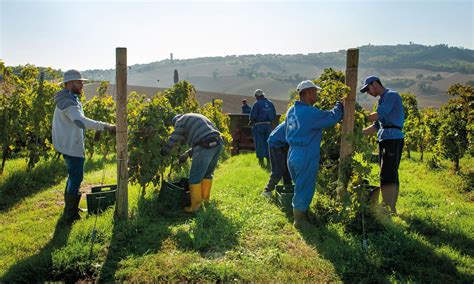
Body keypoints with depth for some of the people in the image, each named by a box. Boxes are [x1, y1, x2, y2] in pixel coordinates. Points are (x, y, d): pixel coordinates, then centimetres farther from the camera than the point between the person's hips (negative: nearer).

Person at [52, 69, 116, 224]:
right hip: (71, 146, -11)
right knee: (76, 178, -4)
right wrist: (105, 126, -43)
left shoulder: (69, 99, 13)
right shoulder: (68, 101, -21)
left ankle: (70, 208, 36)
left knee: (73, 176, 22)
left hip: (68, 144, 11)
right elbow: (81, 121, -38)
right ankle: (70, 215, 5)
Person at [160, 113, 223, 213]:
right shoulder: (197, 117, 34)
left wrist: (163, 151, 22)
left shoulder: (180, 121, 9)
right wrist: (187, 154, 29)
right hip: (218, 143, 8)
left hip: (205, 147, -8)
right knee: (208, 174, 25)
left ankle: (195, 206, 12)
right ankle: (205, 198, 38)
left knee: (195, 178, 4)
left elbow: (173, 140, 5)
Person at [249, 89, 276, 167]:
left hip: (259, 125, -5)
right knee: (268, 142, 13)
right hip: (268, 125, 5)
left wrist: (251, 121, 4)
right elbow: (274, 115, 10)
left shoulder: (257, 104, -11)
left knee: (259, 143, 2)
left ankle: (261, 160, 4)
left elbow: (253, 115, -15)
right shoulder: (270, 103, 7)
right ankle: (268, 159, 16)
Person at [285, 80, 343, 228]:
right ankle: (299, 221, 19)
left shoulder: (291, 111, 7)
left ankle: (301, 216, 35)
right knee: (304, 190, 6)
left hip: (293, 154, 9)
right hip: (306, 157, -8)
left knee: (301, 187, 22)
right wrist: (339, 105, 4)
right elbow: (332, 117, -15)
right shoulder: (311, 113, -20)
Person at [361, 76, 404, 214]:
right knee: (391, 176, 11)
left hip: (393, 139, -9)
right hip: (384, 140, 9)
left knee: (387, 176, -13)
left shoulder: (391, 95, -3)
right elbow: (377, 126, 21)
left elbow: (379, 115, -16)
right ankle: (391, 208, 16)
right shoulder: (382, 100, 23)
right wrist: (360, 132, 11)